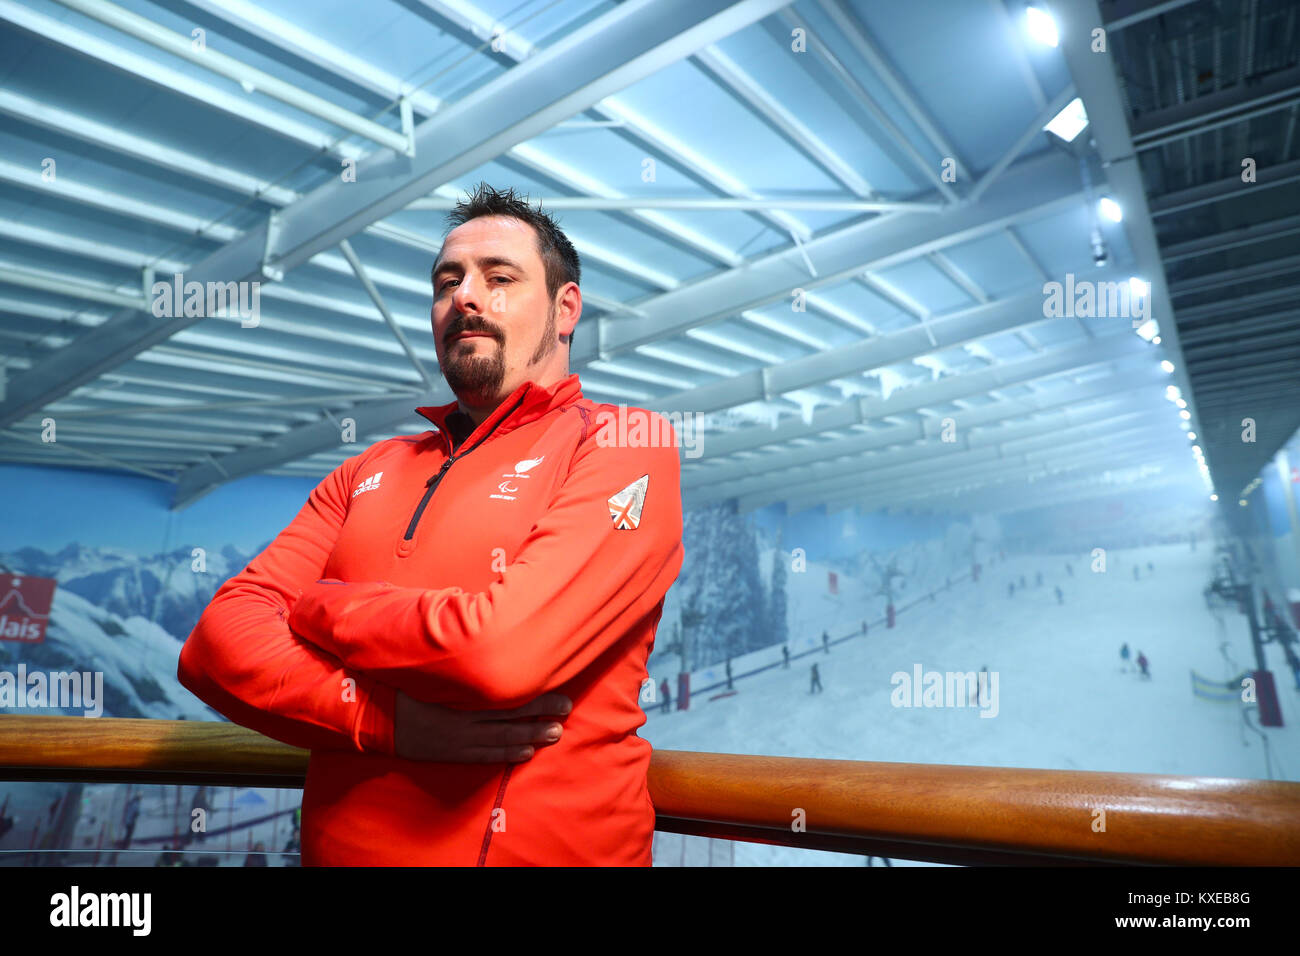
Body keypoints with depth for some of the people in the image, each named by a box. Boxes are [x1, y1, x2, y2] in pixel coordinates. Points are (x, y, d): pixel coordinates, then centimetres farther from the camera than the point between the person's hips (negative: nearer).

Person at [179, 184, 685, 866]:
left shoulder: (626, 446, -10)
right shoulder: (368, 472, 7)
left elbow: (503, 648, -24)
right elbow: (213, 644, -1)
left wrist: (318, 605, -7)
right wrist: (390, 720, -18)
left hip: (533, 846, -4)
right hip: (339, 843, 5)